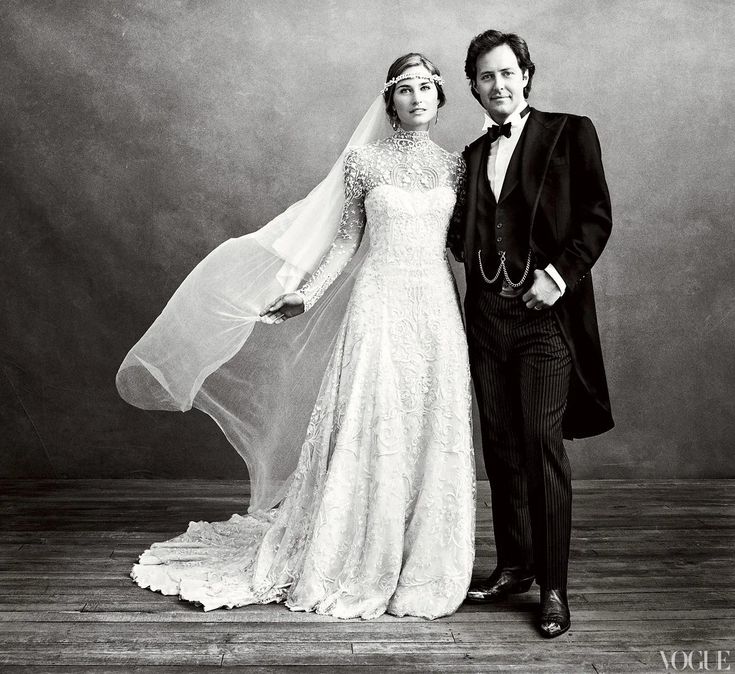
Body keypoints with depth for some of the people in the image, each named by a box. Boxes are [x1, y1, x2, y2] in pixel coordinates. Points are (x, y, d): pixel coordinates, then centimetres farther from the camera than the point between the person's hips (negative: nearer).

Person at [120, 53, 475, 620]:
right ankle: (357, 567, 16)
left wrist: (464, 317, 11)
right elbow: (347, 241, 4)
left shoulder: (454, 165, 10)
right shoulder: (365, 160, 2)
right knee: (372, 433, -1)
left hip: (438, 308, 3)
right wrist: (306, 297, -4)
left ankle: (422, 565, 22)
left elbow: (454, 243, 13)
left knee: (432, 437, 6)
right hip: (381, 304, -3)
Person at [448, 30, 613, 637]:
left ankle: (554, 589, 4)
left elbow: (597, 216, -4)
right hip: (487, 313, 5)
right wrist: (458, 240, 0)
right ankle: (514, 566, 23)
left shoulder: (570, 132, 2)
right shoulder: (474, 153, 17)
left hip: (545, 314, -5)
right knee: (500, 444, 9)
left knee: (543, 444, -7)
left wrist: (560, 273, -14)